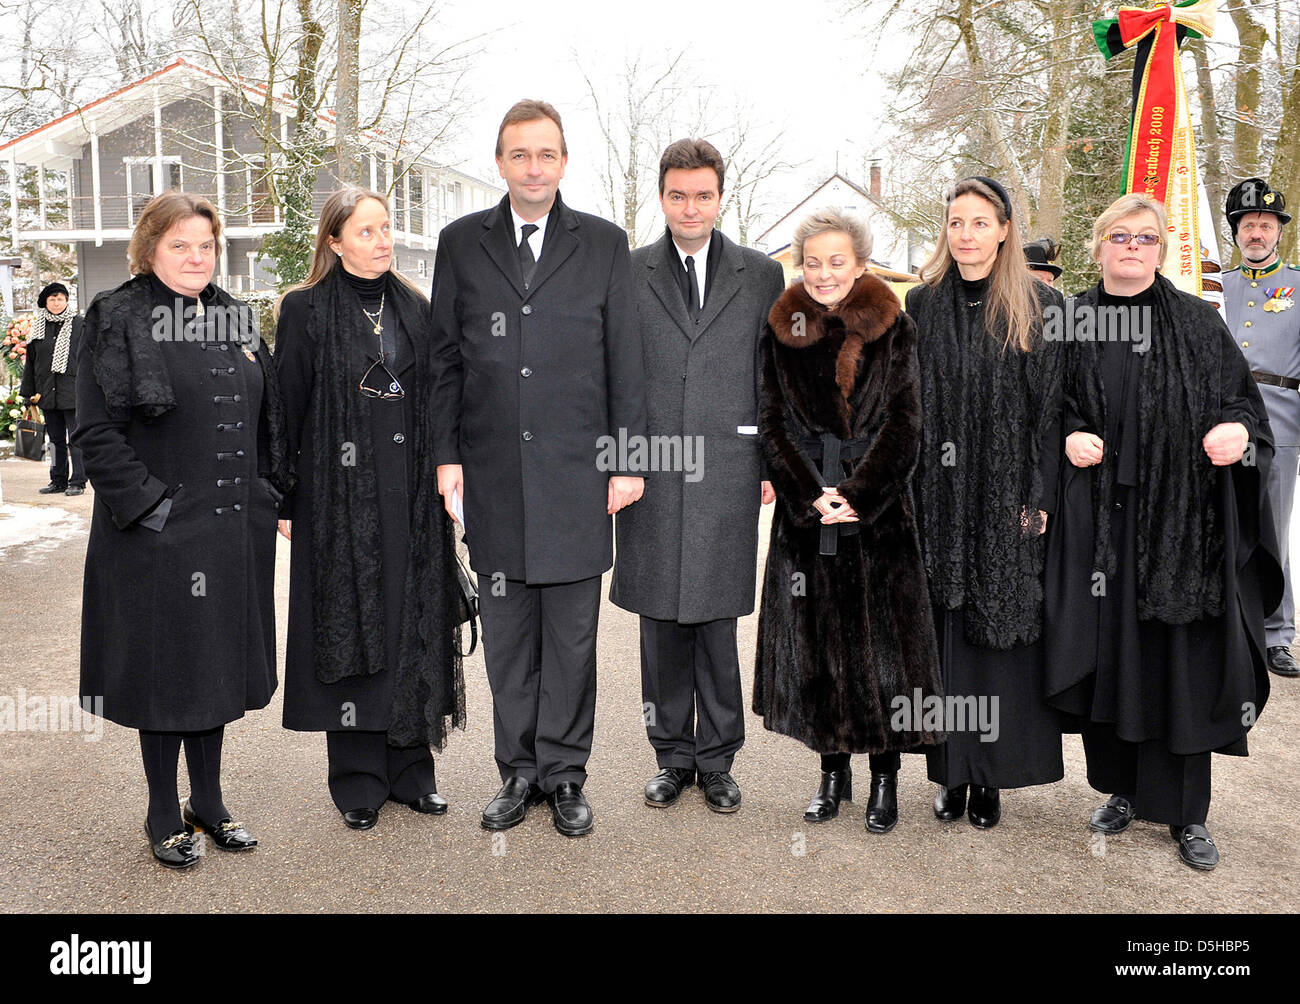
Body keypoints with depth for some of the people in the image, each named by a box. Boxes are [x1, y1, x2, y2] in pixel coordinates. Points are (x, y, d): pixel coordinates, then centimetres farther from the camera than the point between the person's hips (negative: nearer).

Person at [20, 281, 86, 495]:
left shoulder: (78, 324, -1)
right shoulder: (38, 326, 12)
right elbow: (31, 361, 15)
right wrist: (30, 391, 11)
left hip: (72, 390, -5)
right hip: (47, 393, 5)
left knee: (75, 438, -5)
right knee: (56, 439, 11)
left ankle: (77, 482, -1)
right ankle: (58, 481, 18)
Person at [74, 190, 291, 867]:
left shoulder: (236, 319, 12)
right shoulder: (117, 319, -5)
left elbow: (269, 417, 16)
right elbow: (97, 431, -11)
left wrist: (270, 494, 8)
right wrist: (148, 504, -16)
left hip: (234, 530, 5)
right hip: (160, 533, -5)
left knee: (217, 666, 14)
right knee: (166, 670, 5)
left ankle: (209, 804, 29)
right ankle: (165, 818, 21)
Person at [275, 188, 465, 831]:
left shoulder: (415, 309, 11)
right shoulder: (305, 310, -1)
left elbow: (435, 402, 13)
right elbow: (287, 407, -2)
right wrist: (285, 500, -5)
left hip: (411, 494, 4)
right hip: (339, 491, -3)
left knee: (412, 623, 6)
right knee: (350, 624, 2)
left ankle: (410, 767, 19)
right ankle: (359, 778, 14)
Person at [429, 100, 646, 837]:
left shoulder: (604, 244, 5)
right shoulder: (461, 243, 8)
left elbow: (626, 361, 4)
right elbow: (445, 358, 8)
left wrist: (628, 459, -1)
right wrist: (447, 455, 1)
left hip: (577, 473, -1)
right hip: (493, 474, 1)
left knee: (572, 633, 6)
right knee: (507, 633, 9)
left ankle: (565, 773, 20)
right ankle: (519, 771, 23)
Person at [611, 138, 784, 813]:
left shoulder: (761, 276, 8)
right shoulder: (627, 274, 7)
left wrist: (772, 467, 3)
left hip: (727, 475, 0)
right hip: (651, 477, 1)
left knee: (716, 620, 4)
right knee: (661, 624, 7)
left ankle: (717, 759, 19)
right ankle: (673, 756, 22)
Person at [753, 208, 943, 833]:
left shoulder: (893, 331, 2)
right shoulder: (781, 333, 7)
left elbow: (903, 425, -3)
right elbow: (772, 426, 3)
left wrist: (858, 495, -13)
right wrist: (812, 496, -9)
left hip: (879, 513, -2)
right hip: (804, 511, 2)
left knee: (882, 639, 1)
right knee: (815, 641, 6)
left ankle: (885, 775, 16)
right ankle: (833, 770, 21)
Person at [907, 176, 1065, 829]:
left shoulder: (1041, 307, 2)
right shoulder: (923, 305, 6)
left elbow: (1055, 406, 0)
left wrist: (1040, 498, -8)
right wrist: (908, 495, -1)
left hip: (1009, 499, -1)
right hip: (941, 499, 1)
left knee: (1003, 624, 2)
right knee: (947, 625, 4)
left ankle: (992, 777, 14)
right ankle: (954, 771, 15)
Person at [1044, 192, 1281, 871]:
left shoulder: (1200, 323, 6)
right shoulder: (1071, 324, 7)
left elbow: (1243, 398, 7)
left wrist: (1239, 429, -15)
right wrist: (1069, 438, -8)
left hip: (1184, 517, 0)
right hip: (1098, 516, 1)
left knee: (1183, 657, 1)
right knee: (1110, 650, 5)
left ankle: (1187, 813, 14)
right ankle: (1121, 789, 23)